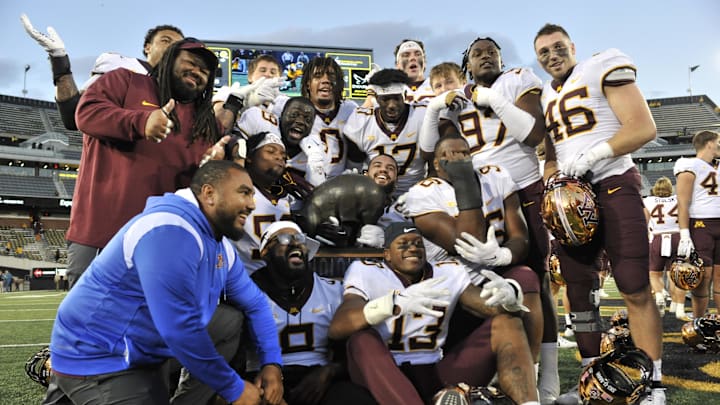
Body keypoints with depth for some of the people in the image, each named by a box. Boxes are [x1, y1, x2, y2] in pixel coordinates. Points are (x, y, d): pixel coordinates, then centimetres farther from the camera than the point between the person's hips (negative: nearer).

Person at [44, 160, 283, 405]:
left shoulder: (221, 246, 2)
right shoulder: (171, 230, -27)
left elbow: (255, 303, 11)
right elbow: (180, 329, -29)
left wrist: (272, 362, -2)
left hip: (144, 357, 9)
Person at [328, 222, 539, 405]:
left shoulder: (449, 273, 9)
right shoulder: (366, 273, -3)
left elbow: (495, 308, -1)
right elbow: (336, 328, -21)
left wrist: (508, 295, -28)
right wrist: (395, 303, -38)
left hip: (435, 377, 4)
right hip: (384, 378, -3)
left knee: (506, 323, -7)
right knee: (363, 338, -34)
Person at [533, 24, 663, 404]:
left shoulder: (602, 68, -1)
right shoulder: (544, 97, 17)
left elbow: (644, 128, -9)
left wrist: (592, 155, -18)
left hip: (614, 186, -6)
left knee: (636, 290, -7)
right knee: (578, 289, 7)